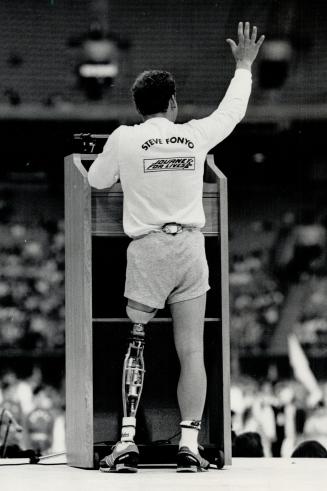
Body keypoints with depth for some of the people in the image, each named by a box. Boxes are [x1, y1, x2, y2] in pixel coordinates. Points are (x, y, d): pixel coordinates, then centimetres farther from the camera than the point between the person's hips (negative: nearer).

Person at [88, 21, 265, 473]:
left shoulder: (124, 139, -3)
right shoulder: (195, 135, 4)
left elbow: (97, 181, 12)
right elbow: (232, 111, 23)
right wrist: (244, 67, 37)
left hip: (147, 248, -2)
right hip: (191, 247, 2)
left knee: (135, 347, 5)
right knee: (192, 351, 1)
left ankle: (127, 443, -2)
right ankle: (189, 444, -2)